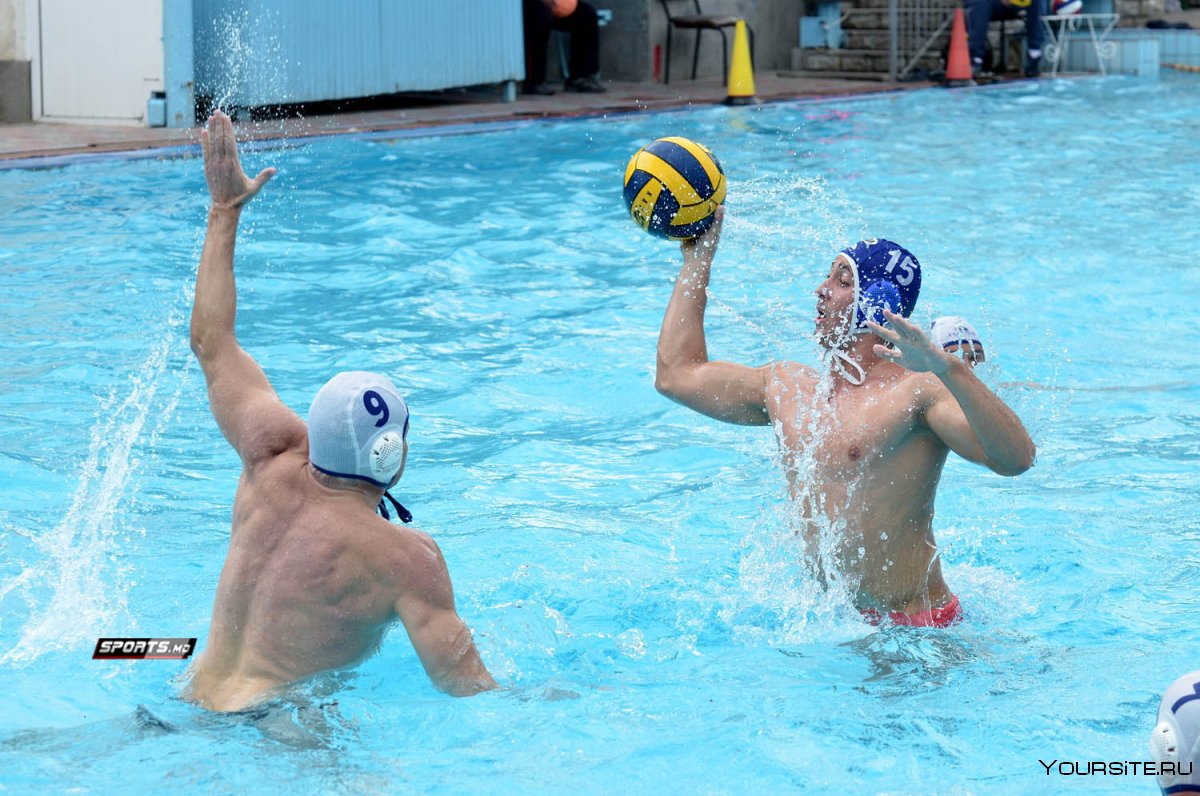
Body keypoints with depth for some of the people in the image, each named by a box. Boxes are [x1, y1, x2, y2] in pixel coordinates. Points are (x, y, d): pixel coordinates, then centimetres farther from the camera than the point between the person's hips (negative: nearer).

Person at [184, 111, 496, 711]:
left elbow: (211, 342, 14)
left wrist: (225, 211, 24)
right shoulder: (407, 558, -15)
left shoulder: (277, 464, 1)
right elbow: (468, 690, -17)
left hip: (191, 703, 8)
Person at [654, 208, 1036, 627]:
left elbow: (1016, 458, -28)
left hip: (914, 625, -7)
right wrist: (698, 260, 25)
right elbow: (676, 374, 22)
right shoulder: (787, 387, 11)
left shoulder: (918, 393, -12)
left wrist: (950, 368, -41)